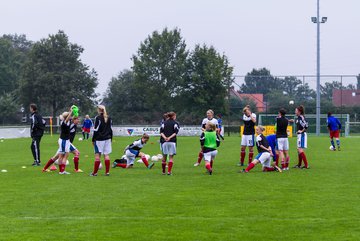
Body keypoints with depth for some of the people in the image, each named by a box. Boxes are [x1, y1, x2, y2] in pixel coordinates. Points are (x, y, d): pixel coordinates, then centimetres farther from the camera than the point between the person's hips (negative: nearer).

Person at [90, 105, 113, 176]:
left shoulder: (98, 118, -7)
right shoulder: (109, 118, 10)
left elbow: (96, 130, -9)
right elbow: (111, 129, 14)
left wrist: (93, 139, -4)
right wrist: (111, 139, 21)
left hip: (99, 139, -5)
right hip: (107, 138, 5)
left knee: (97, 155, -3)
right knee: (106, 154, 6)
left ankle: (95, 172, -1)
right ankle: (107, 172, 4)